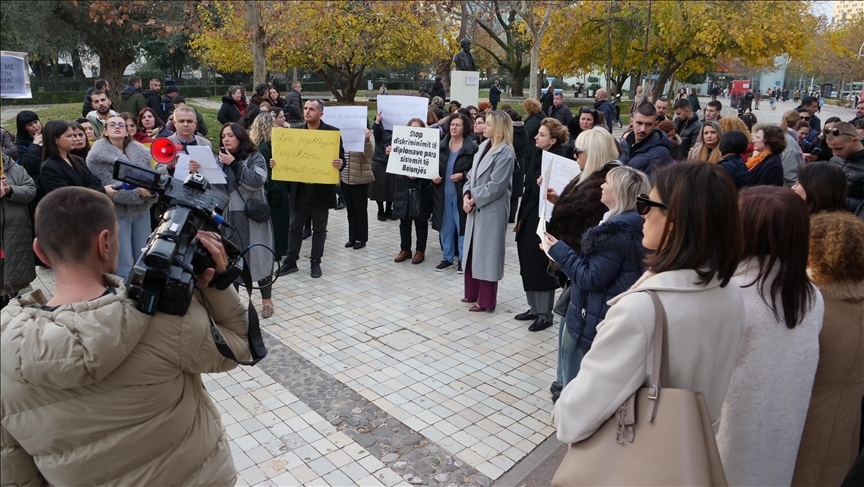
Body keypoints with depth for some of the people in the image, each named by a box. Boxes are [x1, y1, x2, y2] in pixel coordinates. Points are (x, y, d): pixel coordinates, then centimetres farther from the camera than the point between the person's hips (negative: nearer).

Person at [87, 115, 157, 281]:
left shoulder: (140, 150, 7)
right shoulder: (98, 155, -9)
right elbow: (107, 187, -16)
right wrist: (137, 192, -26)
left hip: (142, 211, 5)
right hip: (117, 213, -5)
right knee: (123, 263, 0)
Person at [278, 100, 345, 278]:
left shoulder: (332, 132, -4)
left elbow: (341, 157, -4)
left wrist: (340, 163, -26)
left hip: (322, 188, -3)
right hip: (299, 188, 3)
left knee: (319, 227, 9)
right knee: (295, 226, 10)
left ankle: (315, 262, 20)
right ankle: (291, 261, 21)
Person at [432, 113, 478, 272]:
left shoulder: (473, 147, -7)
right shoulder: (441, 146, 8)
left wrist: (463, 175, -20)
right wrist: (434, 177, -4)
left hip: (462, 194, -5)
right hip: (443, 193, 5)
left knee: (462, 226, 4)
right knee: (445, 227, 12)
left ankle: (463, 259, 18)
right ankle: (448, 258, 26)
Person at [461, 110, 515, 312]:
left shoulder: (505, 153, -15)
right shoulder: (484, 146, 11)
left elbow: (495, 186, -20)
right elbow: (472, 174, 13)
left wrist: (474, 199, -13)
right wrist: (466, 195, -2)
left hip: (492, 211, -9)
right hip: (475, 208, 9)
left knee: (487, 253, 0)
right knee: (473, 250, 16)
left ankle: (486, 300, 12)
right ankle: (473, 293, 30)